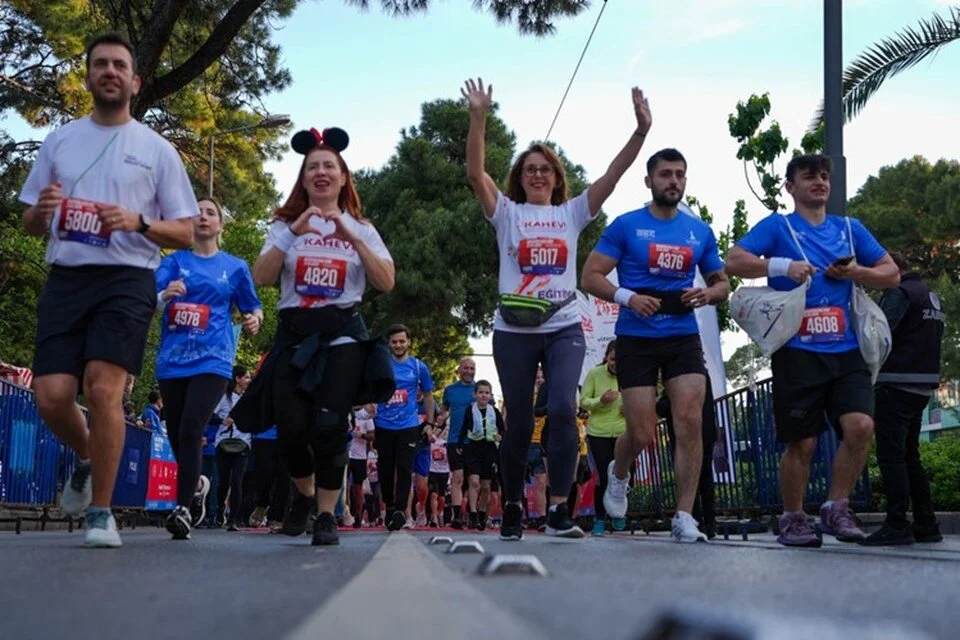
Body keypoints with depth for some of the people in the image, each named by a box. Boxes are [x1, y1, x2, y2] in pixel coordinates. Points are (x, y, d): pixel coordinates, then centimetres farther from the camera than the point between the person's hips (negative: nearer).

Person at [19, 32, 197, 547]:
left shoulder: (157, 150, 7)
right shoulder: (59, 141, 15)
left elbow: (185, 233, 5)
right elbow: (30, 225, 17)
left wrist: (138, 223, -14)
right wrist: (40, 212, -7)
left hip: (127, 280, -3)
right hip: (65, 279, 3)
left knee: (103, 389, -16)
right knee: (52, 396, -7)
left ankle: (101, 512, -2)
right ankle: (87, 460, 27)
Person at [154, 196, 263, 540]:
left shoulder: (235, 266, 10)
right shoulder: (174, 261, 10)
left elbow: (253, 307, 18)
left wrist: (254, 319, -5)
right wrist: (165, 295, -26)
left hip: (212, 358, -2)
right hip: (172, 358, 2)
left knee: (191, 430, -19)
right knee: (176, 433, 8)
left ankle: (184, 507, -15)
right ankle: (196, 484, 37)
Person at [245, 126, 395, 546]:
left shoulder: (361, 229, 11)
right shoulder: (286, 225, 12)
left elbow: (386, 282, -2)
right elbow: (261, 278, -3)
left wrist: (353, 239, -11)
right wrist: (294, 233, -13)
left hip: (342, 335, -1)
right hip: (293, 333, 1)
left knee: (328, 426, -14)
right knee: (291, 427, -8)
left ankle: (327, 514, 2)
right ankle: (304, 495, 22)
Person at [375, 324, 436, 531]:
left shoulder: (418, 367, 5)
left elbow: (428, 395, 14)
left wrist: (430, 423, 12)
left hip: (409, 426, -1)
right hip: (384, 426, 1)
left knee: (404, 469, -11)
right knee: (386, 471, 6)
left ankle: (400, 509, -14)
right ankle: (389, 507, 22)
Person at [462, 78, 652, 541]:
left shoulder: (572, 214, 12)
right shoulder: (507, 214, 7)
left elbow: (613, 175, 2)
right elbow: (475, 173, -7)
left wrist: (641, 130, -10)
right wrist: (479, 117, -18)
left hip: (564, 329, 1)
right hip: (514, 331, -1)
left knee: (563, 410, -18)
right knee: (519, 423, 4)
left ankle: (559, 510, -16)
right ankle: (512, 509, 19)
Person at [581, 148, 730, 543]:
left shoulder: (700, 231, 11)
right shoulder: (625, 226, -1)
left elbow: (722, 283, 19)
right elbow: (590, 277, -3)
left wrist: (708, 294, -5)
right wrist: (628, 297, -20)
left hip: (684, 337, 3)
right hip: (637, 338, -3)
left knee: (690, 422, -11)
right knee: (642, 433, -2)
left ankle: (684, 517, -4)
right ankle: (618, 474, 34)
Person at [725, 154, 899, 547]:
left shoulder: (850, 229, 17)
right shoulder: (777, 226, 6)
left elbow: (891, 275, 18)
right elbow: (733, 262, -6)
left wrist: (855, 272, -2)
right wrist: (783, 266, -19)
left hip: (846, 351, 3)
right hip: (798, 352, -3)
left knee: (860, 425, -15)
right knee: (801, 442, 0)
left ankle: (836, 508, 1)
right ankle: (792, 520, 17)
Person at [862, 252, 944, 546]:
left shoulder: (899, 293, -10)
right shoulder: (932, 297, 19)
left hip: (896, 386, -9)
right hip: (924, 386, 9)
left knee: (890, 455, -8)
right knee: (910, 456, 13)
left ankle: (897, 526, -12)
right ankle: (926, 526, 12)